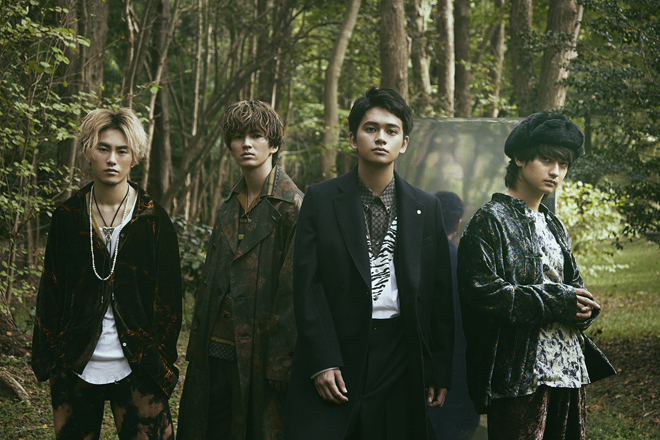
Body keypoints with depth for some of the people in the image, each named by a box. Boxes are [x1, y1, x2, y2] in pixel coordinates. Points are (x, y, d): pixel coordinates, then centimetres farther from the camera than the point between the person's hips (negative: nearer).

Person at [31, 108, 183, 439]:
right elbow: (50, 291, 8)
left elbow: (169, 296, 3)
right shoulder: (68, 217, 5)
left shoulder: (154, 220, 1)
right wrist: (49, 358, 3)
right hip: (75, 368, 2)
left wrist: (162, 360, -3)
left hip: (136, 369, -1)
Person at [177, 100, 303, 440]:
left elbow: (294, 288, -12)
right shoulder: (229, 207, 14)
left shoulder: (292, 206, -8)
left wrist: (281, 362, -16)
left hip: (258, 356, -7)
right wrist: (197, 346, 12)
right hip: (217, 351, 7)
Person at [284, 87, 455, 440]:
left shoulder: (426, 208, 9)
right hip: (336, 352, -2)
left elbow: (440, 295, 9)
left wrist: (440, 371, 5)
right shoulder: (321, 199, 3)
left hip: (399, 358, 2)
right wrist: (321, 362, -11)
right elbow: (307, 285, -2)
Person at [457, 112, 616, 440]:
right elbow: (481, 290, -16)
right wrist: (555, 303, -16)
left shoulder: (554, 226, 20)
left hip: (569, 369, 8)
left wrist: (581, 307, -1)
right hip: (519, 373, -8)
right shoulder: (490, 221, -5)